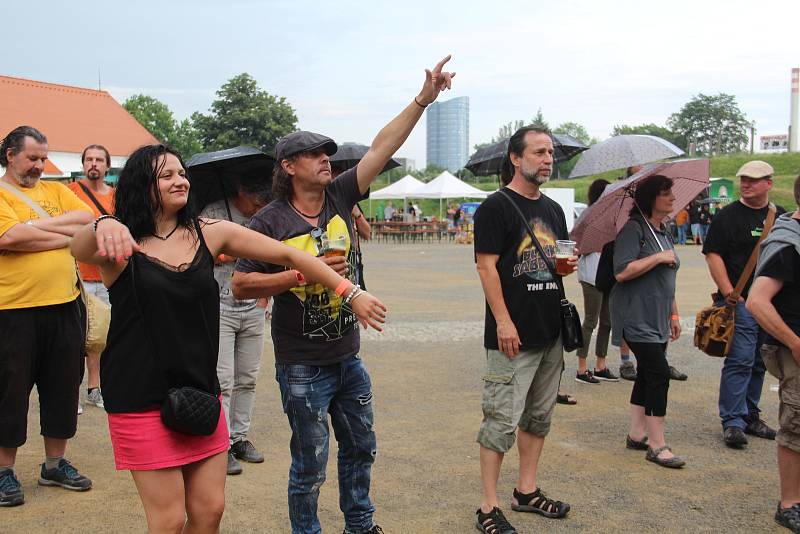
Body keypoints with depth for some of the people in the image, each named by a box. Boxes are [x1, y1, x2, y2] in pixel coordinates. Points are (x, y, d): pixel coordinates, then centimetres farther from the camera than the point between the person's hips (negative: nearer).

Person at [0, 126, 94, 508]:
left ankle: (55, 464, 28)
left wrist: (39, 225, -10)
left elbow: (88, 219, 0)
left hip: (64, 307, 5)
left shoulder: (56, 190, 14)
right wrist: (67, 235, -9)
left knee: (63, 387, 13)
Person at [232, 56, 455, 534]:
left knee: (361, 447, 20)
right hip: (303, 366, -5)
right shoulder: (270, 221, -12)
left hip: (349, 356, 6)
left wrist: (424, 98, -8)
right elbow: (241, 285, -14)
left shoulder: (339, 196, 0)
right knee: (311, 463, 5)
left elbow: (382, 147, -4)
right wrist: (302, 274, -24)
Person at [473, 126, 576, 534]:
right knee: (502, 420, -4)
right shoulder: (496, 206, -9)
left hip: (551, 331, 8)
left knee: (539, 416, 16)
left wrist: (568, 264, 2)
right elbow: (486, 266, -14)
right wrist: (503, 321, -20)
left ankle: (527, 491, 30)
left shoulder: (553, 209, 15)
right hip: (513, 334, -8)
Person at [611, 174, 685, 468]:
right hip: (636, 319, -9)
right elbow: (622, 272, -22)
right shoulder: (633, 228, -12)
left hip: (657, 320, 9)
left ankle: (637, 434, 21)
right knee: (659, 373, -13)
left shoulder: (664, 232, 16)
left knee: (646, 375, 11)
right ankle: (657, 445, -7)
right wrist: (659, 257, -17)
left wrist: (674, 314, 21)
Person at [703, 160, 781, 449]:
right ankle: (733, 422, -5)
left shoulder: (782, 217, 13)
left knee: (759, 363, 13)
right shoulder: (728, 215, -3)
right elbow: (713, 255, -9)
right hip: (740, 302, -5)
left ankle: (750, 416, 24)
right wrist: (730, 294, -15)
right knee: (739, 360, -10)